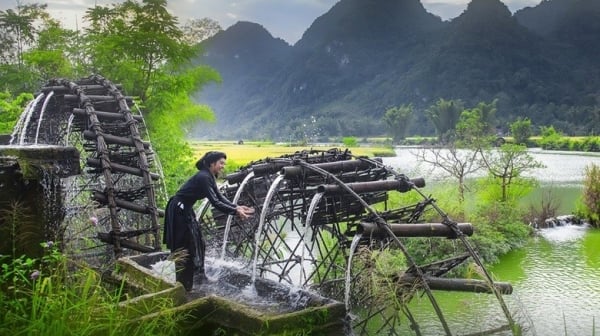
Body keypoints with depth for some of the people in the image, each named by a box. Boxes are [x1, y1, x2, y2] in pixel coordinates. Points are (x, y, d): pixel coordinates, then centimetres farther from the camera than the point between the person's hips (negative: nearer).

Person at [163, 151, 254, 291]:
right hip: (179, 210, -10)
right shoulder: (203, 177, -26)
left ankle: (200, 276, 25)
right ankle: (182, 285, 6)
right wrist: (235, 212, -28)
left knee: (197, 242, 14)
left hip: (186, 210, 10)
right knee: (183, 247, -3)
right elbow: (215, 202, -30)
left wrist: (237, 207, -8)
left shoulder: (209, 177, 4)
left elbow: (220, 197, 4)